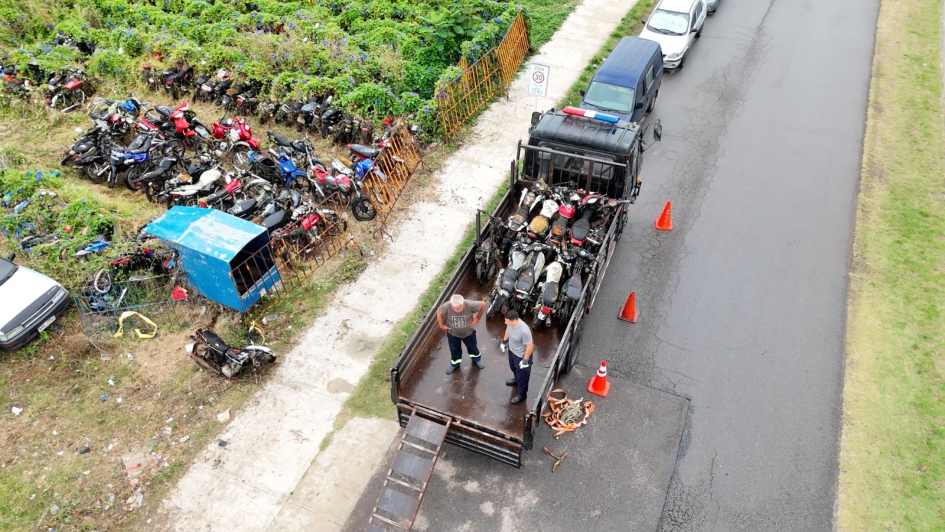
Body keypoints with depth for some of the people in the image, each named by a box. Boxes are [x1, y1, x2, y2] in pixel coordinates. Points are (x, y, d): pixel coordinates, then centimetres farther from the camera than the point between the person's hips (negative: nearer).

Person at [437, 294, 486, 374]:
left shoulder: (469, 305, -38)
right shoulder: (446, 307, -36)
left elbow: (483, 304, -22)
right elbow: (438, 312, -13)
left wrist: (477, 319, -15)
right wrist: (441, 325, -9)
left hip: (469, 332, 0)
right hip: (452, 333, 0)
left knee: (472, 347, 28)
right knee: (454, 349, 25)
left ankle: (477, 359, 59)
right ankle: (454, 363, 55)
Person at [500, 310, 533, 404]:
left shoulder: (524, 331, -41)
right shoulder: (510, 323, -20)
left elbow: (529, 346, -29)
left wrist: (525, 360, -21)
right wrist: (504, 341, 15)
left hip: (521, 355, -7)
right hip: (512, 350, 7)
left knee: (522, 375, 16)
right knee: (514, 368, 34)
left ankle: (522, 394, 39)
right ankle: (516, 380, 65)